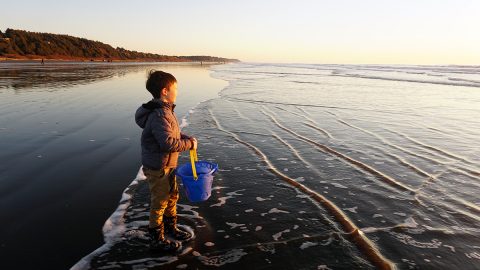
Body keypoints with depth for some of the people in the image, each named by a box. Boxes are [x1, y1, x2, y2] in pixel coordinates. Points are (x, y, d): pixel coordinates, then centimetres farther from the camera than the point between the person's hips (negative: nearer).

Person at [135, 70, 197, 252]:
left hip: (167, 165, 10)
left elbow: (173, 133, 17)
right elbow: (168, 143, -33)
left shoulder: (165, 110, 6)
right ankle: (157, 240, 24)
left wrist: (187, 138, 1)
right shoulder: (158, 115, -27)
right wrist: (189, 144, -20)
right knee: (159, 203, 6)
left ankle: (171, 228, 43)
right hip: (158, 168, -10)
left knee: (172, 197, 23)